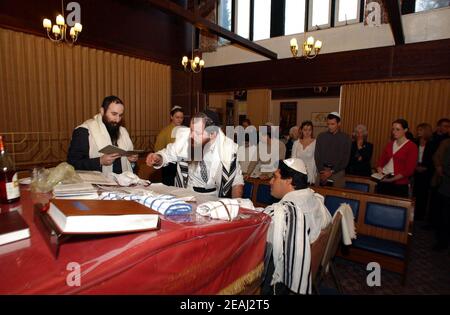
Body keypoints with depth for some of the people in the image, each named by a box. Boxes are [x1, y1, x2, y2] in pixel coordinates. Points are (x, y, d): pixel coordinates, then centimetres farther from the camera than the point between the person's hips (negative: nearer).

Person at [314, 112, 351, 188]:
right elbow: (317, 156, 1)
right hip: (322, 171, 1)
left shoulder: (346, 138, 1)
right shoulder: (321, 136, 6)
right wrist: (322, 171, -10)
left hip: (338, 172, -1)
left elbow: (345, 159, -4)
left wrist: (332, 172, -11)